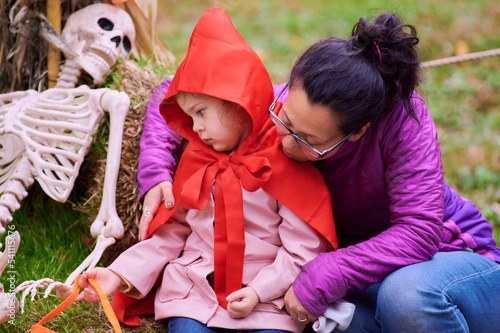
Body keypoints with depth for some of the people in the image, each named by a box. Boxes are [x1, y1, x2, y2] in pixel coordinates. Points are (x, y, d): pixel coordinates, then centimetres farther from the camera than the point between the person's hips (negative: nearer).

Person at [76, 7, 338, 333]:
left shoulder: (286, 163, -7)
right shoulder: (195, 160, 10)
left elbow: (303, 250, -7)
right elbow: (172, 233, 14)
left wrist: (260, 291, -16)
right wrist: (121, 274, 3)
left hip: (267, 302, -3)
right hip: (196, 294, 3)